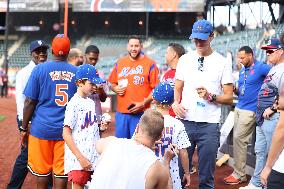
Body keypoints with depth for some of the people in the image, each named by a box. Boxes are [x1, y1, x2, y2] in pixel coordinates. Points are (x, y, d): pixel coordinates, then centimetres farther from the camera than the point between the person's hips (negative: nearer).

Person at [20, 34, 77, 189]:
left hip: (42, 128, -1)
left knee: (41, 171, 10)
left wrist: (24, 128, 3)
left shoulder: (40, 69, -5)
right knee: (61, 173, 6)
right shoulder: (77, 72, 1)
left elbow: (30, 102, -6)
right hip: (66, 130, 1)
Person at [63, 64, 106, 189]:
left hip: (93, 158, 7)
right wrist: (80, 158, -19)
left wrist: (101, 127, 6)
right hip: (78, 160, -7)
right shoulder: (74, 104, -12)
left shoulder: (91, 102, 12)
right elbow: (66, 134, -16)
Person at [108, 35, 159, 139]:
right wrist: (116, 88, -1)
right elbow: (112, 84, 22)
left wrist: (143, 103, -14)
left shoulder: (149, 64, -1)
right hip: (121, 113, 4)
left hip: (141, 113, -4)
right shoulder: (119, 63, 12)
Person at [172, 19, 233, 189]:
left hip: (209, 125, -2)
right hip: (185, 121, 2)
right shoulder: (185, 59, 10)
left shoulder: (222, 63, 2)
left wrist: (211, 97, -15)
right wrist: (176, 103, -5)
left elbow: (229, 98, 3)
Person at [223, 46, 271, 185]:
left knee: (239, 139, -8)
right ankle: (239, 171, 13)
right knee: (236, 138, 7)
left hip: (250, 110, -8)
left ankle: (239, 174, 1)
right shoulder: (242, 70, 14)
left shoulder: (261, 68, -12)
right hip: (239, 108, 8)